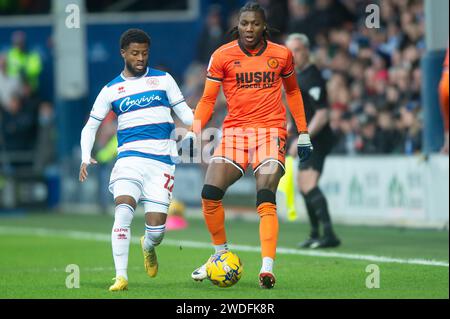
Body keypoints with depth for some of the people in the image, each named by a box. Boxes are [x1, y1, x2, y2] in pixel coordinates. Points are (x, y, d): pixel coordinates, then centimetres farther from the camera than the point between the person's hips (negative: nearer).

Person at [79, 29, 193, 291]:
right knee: (123, 211, -25)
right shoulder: (111, 90, 11)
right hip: (129, 158, 0)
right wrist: (86, 158, -3)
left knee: (157, 228, -4)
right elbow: (91, 126, 14)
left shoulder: (163, 80, 11)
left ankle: (148, 247, 34)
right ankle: (121, 277, -22)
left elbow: (185, 113, 11)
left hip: (162, 161, 0)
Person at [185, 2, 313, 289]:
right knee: (210, 194, -12)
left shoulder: (281, 55, 5)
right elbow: (208, 99, 5)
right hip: (235, 131, 1)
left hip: (271, 131, -1)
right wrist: (194, 131, -10)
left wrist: (303, 133, 18)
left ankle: (268, 268, -24)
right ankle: (222, 254, 11)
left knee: (266, 199, -19)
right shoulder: (222, 56, 2)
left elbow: (293, 91, 20)